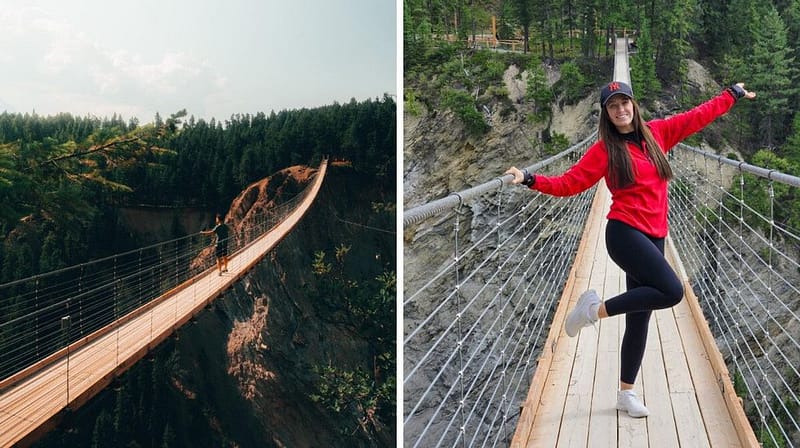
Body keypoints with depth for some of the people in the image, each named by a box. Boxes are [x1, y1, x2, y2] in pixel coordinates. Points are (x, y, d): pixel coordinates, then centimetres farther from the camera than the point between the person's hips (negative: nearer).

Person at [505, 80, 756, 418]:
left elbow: (698, 116, 22)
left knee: (639, 320, 9)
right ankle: (596, 309, -7)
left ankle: (626, 393, 19)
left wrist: (733, 94, 31)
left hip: (654, 236, 6)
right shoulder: (604, 149, -3)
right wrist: (530, 180, -21)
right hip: (625, 233, -5)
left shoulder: (657, 132, 11)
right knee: (671, 291, -24)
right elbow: (568, 183, -8)